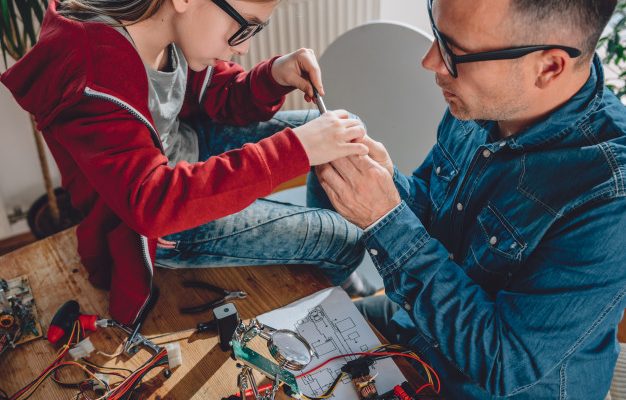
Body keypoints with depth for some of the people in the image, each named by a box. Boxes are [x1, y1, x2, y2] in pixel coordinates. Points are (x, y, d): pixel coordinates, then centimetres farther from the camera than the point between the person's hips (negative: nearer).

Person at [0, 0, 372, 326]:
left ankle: (327, 266, 29)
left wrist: (275, 76, -21)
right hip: (148, 224, -7)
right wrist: (295, 149, -45)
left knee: (344, 128, 5)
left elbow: (220, 99, 1)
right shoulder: (91, 74, -34)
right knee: (344, 240, -8)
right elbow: (152, 201, -42)